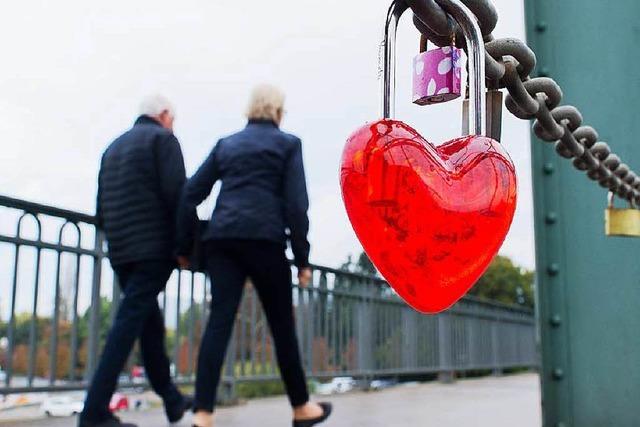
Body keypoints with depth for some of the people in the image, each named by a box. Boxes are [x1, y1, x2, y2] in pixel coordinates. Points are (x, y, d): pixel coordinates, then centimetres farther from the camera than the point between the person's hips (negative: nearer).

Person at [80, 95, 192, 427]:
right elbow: (176, 194, -13)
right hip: (155, 247, -8)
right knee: (130, 322, -9)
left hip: (120, 251, 8)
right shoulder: (163, 138, -1)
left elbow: (102, 206, 19)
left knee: (150, 324, 14)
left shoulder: (113, 147, 21)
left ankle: (172, 400, 22)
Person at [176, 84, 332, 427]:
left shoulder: (226, 144, 20)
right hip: (264, 238, -3)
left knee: (220, 320, -4)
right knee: (282, 324, 8)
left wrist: (185, 246, 16)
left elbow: (191, 194, 12)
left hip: (221, 238, 4)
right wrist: (302, 258, 3)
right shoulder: (288, 144, 9)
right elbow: (296, 204, -1)